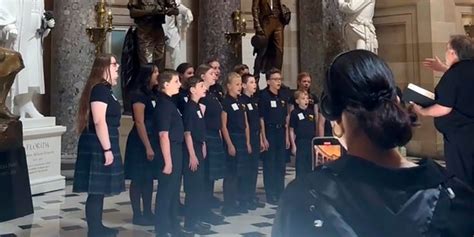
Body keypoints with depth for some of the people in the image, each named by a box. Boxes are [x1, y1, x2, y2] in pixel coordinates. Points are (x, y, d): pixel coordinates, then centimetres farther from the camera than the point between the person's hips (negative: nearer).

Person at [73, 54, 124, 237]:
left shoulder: (105, 89, 16)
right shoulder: (100, 89, -14)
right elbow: (99, 121, -22)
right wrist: (107, 149, -22)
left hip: (101, 146, 10)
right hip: (99, 147, -10)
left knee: (99, 190, 15)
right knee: (96, 191, -5)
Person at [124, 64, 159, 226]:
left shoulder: (154, 94, 12)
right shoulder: (138, 95, -13)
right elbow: (139, 123, -17)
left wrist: (153, 144, 9)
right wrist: (147, 147, -20)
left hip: (152, 140, 8)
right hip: (140, 142, -8)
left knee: (149, 178, 12)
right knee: (138, 179, 0)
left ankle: (148, 212, 21)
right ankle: (137, 215, 7)